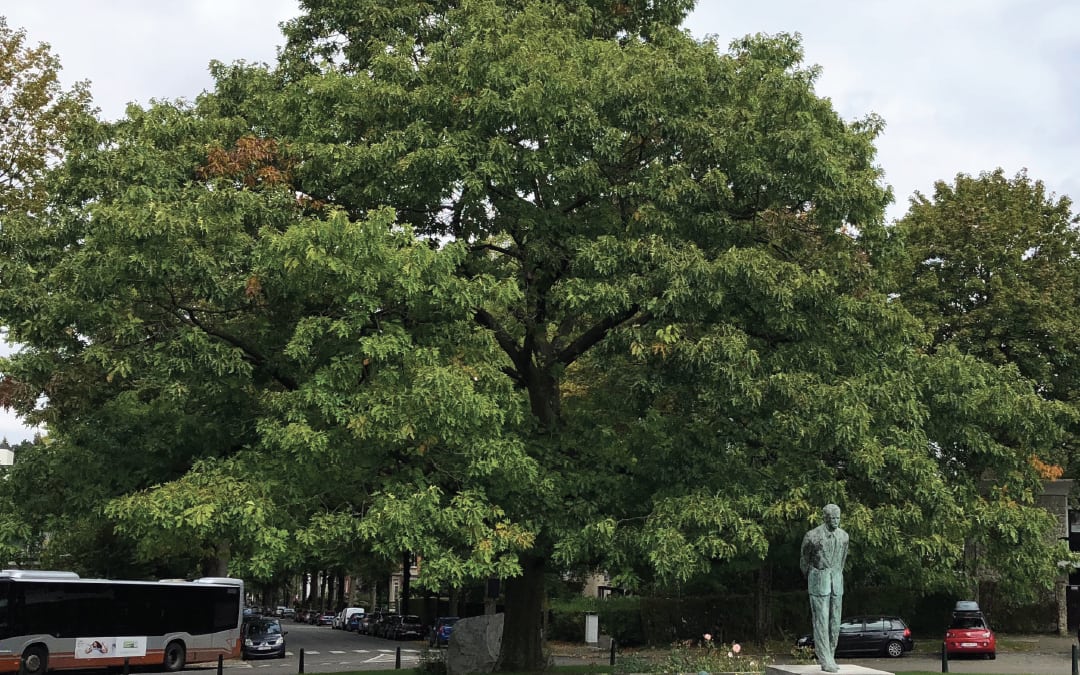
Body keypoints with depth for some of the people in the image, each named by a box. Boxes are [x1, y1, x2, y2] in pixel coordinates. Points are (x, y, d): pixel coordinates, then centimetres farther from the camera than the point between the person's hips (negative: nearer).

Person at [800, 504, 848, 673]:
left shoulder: (843, 536, 3)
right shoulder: (812, 536, -11)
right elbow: (804, 560, 4)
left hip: (836, 581, 5)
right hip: (818, 582, -5)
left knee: (834, 622, 5)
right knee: (821, 621, -8)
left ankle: (829, 657, 17)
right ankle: (825, 662, -7)